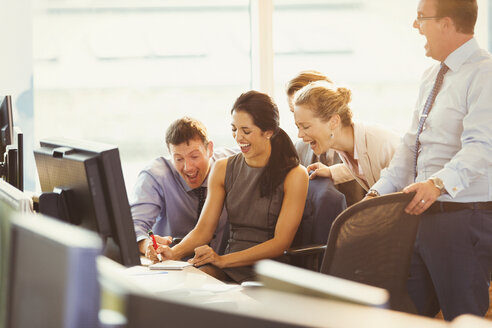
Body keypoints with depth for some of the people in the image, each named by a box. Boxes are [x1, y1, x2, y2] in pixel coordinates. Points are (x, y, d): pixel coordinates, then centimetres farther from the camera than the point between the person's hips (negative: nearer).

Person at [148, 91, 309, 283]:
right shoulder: (223, 169, 14)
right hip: (226, 269, 5)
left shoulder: (294, 175, -3)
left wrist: (223, 260, -19)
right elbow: (203, 228, 9)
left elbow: (281, 242, -10)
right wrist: (174, 252, -13)